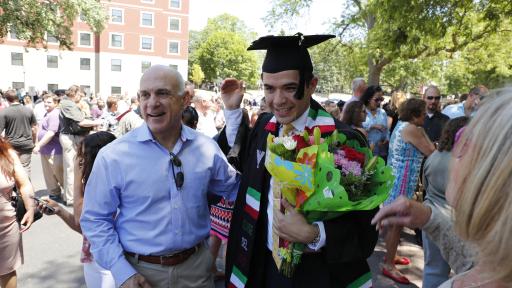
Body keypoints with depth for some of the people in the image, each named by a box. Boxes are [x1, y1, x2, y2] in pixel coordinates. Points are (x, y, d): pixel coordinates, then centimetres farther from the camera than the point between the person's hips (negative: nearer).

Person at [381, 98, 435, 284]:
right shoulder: (412, 129, -17)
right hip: (402, 181, -10)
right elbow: (431, 152, -12)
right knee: (396, 222, -2)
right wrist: (422, 130, -1)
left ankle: (391, 255, 34)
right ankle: (388, 265, 7)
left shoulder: (400, 125, 11)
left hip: (395, 178, 10)